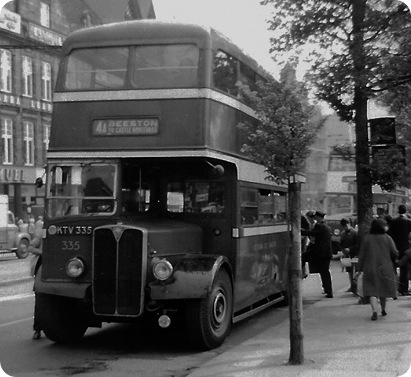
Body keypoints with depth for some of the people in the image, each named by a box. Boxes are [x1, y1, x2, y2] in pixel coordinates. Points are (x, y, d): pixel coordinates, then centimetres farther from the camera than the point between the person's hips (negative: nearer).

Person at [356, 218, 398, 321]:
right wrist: (389, 260, 18)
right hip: (385, 268, 1)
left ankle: (374, 311, -20)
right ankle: (383, 310, 31)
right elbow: (395, 254, -3)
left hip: (370, 269, -1)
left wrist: (360, 269, 4)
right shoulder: (387, 238, -3)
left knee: (372, 291, -3)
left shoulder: (367, 239, -3)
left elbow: (362, 255, -2)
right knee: (383, 289, 18)